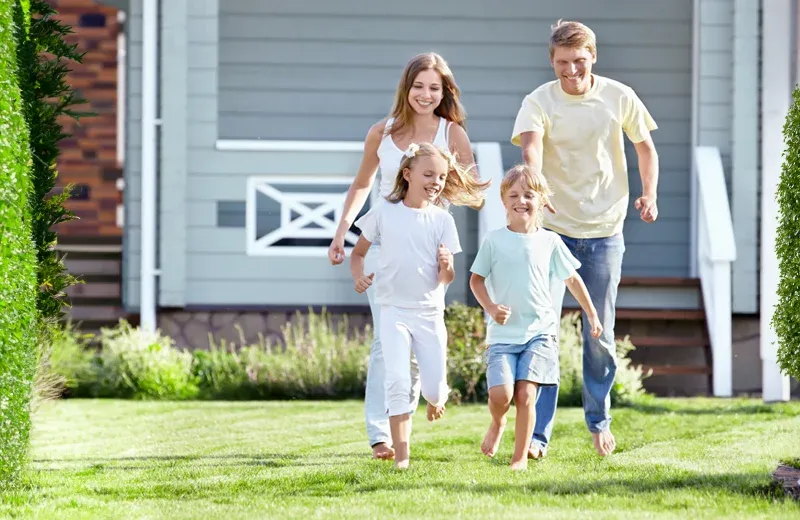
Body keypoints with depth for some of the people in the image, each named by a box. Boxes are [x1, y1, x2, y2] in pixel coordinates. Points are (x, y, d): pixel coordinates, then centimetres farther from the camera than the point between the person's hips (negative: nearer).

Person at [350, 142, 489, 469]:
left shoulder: (442, 220, 1)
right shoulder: (384, 213, 0)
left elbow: (446, 279, 0)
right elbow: (359, 251, 11)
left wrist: (446, 266, -23)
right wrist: (359, 276, -8)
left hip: (430, 312, 1)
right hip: (394, 310, -1)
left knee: (434, 389, 0)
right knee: (397, 381, -16)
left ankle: (435, 400, 39)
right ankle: (401, 455, -11)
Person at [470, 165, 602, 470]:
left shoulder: (550, 242, 5)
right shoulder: (494, 241, 0)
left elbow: (572, 279, 16)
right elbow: (477, 279, 6)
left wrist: (592, 315, 20)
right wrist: (491, 308, -10)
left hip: (540, 330, 1)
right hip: (503, 333, -1)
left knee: (526, 393, -10)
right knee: (500, 394, -13)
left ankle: (520, 457, 2)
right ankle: (497, 424, 22)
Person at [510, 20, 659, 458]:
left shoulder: (619, 98, -2)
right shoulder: (538, 102, -9)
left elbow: (644, 146, 13)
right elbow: (530, 146, -28)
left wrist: (649, 194, -3)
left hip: (604, 232, 2)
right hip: (553, 228, -2)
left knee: (600, 334, 9)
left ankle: (599, 421, 29)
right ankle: (537, 433, -10)